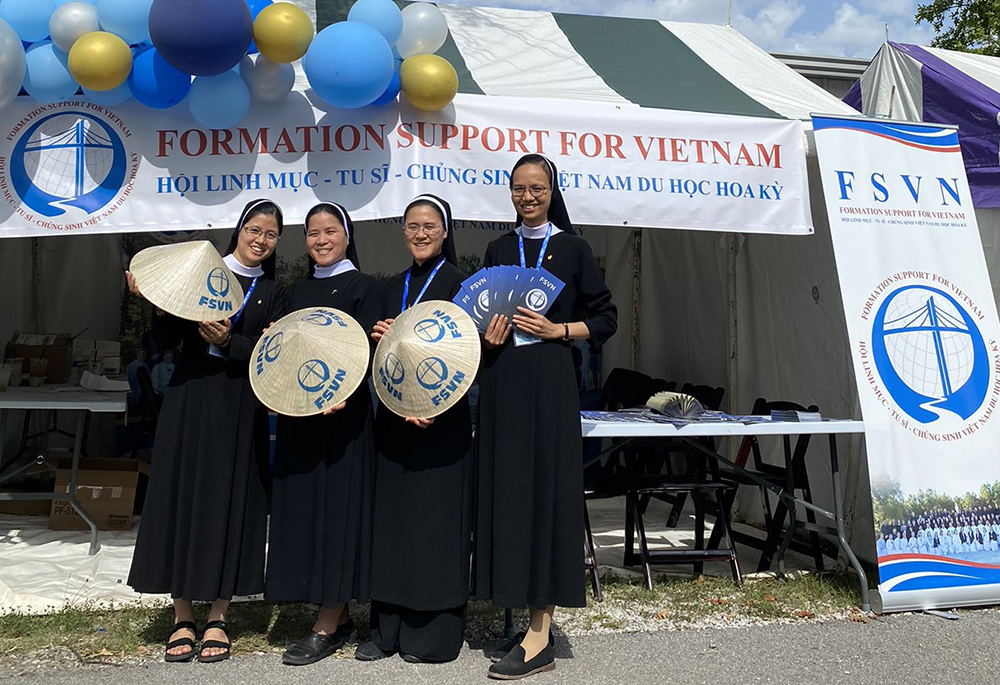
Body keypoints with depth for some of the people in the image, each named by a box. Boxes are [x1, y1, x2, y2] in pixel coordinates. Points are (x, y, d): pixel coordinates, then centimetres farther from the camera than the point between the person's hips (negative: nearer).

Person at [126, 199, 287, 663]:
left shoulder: (273, 293, 10)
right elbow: (170, 337, 2)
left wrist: (230, 341, -17)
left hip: (240, 408, 0)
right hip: (190, 399, 0)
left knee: (229, 502, 2)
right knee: (181, 498, 2)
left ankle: (217, 619, 14)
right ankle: (182, 617, 15)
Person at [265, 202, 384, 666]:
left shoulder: (365, 288, -1)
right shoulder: (298, 291, 18)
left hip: (342, 412, -6)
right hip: (297, 413, 7)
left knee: (336, 504, -4)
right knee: (301, 504, 7)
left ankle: (327, 627, 5)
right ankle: (340, 619, 18)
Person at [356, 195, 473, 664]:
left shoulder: (459, 282, -2)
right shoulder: (393, 287, 16)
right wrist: (380, 340, -5)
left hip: (441, 416, -6)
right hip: (394, 414, 6)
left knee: (435, 518, -1)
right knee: (391, 516, 8)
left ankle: (434, 633, 11)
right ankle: (387, 629, 19)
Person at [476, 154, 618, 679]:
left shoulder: (572, 249, 5)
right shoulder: (498, 251, 15)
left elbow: (606, 319, 4)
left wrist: (557, 329, -9)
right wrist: (488, 336, -3)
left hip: (549, 379, -4)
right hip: (502, 380, 4)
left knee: (546, 487, -5)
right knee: (506, 488, 3)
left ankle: (540, 638, 1)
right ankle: (531, 623, 15)